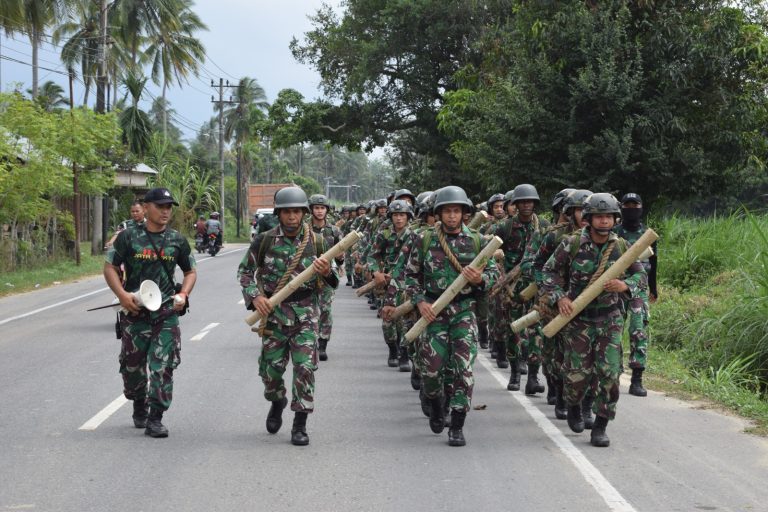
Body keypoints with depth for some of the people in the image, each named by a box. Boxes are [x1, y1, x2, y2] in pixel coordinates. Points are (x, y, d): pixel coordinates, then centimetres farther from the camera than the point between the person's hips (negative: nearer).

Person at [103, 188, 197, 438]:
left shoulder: (177, 240, 6)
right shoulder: (129, 237, 0)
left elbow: (191, 271, 15)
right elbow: (110, 267, 2)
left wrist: (183, 294, -4)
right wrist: (122, 294, -13)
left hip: (167, 312, 0)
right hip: (135, 311, 0)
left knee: (162, 366, -9)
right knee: (133, 365, 9)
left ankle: (155, 419, -5)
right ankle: (139, 407, 34)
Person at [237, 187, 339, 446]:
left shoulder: (317, 242, 0)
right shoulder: (264, 241, -3)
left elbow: (333, 282, 7)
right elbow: (244, 271, 6)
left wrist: (326, 272, -16)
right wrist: (254, 297, -9)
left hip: (305, 315, -1)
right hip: (273, 313, 1)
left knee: (305, 367, -9)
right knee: (270, 368, 7)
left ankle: (300, 425, -1)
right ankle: (277, 402, 39)